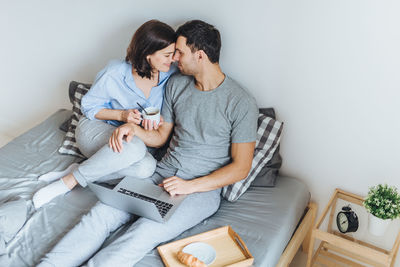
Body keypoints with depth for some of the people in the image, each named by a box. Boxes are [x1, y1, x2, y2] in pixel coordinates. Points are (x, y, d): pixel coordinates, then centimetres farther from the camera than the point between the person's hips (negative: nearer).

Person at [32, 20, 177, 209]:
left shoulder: (171, 75, -9)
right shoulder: (114, 75, -18)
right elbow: (89, 106, -5)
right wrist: (122, 115, -21)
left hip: (136, 137, 4)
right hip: (95, 129, -4)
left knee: (147, 166, -33)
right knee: (135, 148, -39)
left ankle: (74, 174, -20)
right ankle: (68, 182, -24)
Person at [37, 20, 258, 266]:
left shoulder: (241, 103, -10)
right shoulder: (176, 84, 9)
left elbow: (241, 167, -9)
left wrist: (190, 186, -17)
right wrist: (133, 128, -5)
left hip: (201, 190, -5)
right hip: (161, 176, 5)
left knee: (144, 232, -31)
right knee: (104, 211, -19)